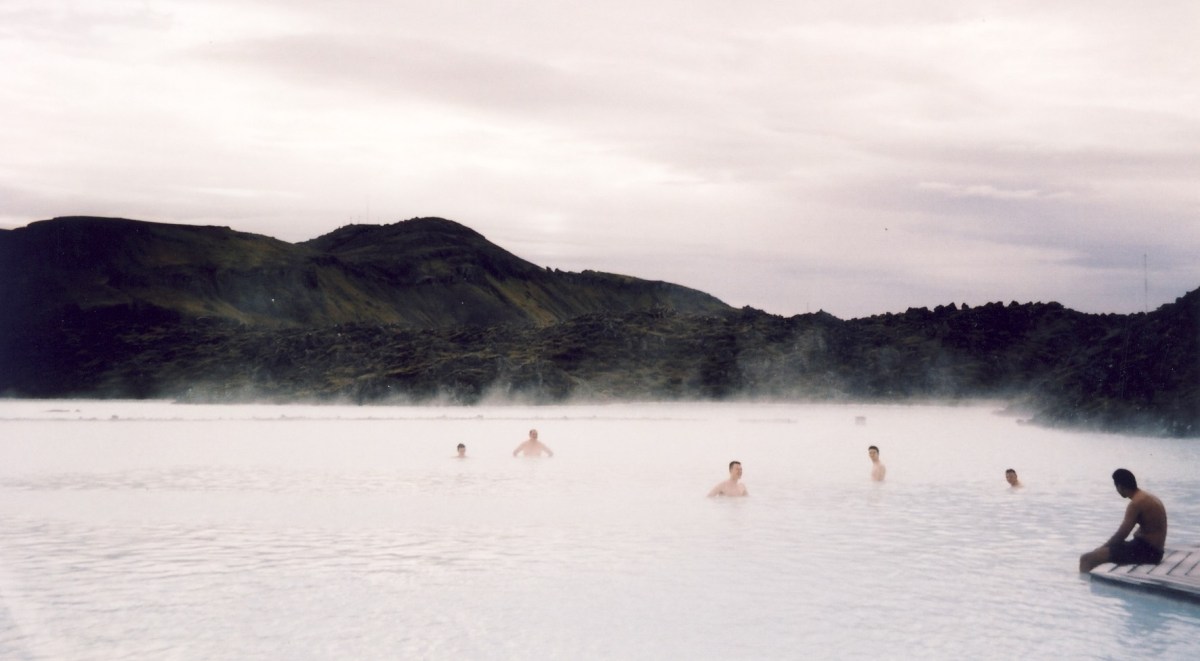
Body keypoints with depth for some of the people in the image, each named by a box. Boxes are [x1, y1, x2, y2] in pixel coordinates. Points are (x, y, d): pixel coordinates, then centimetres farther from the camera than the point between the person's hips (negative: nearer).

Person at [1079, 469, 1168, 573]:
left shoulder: (1137, 503, -18)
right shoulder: (1145, 496, 12)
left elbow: (1120, 536, -19)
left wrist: (1098, 551, -6)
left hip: (1147, 551, -10)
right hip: (1152, 549, 10)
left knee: (1087, 558, -18)